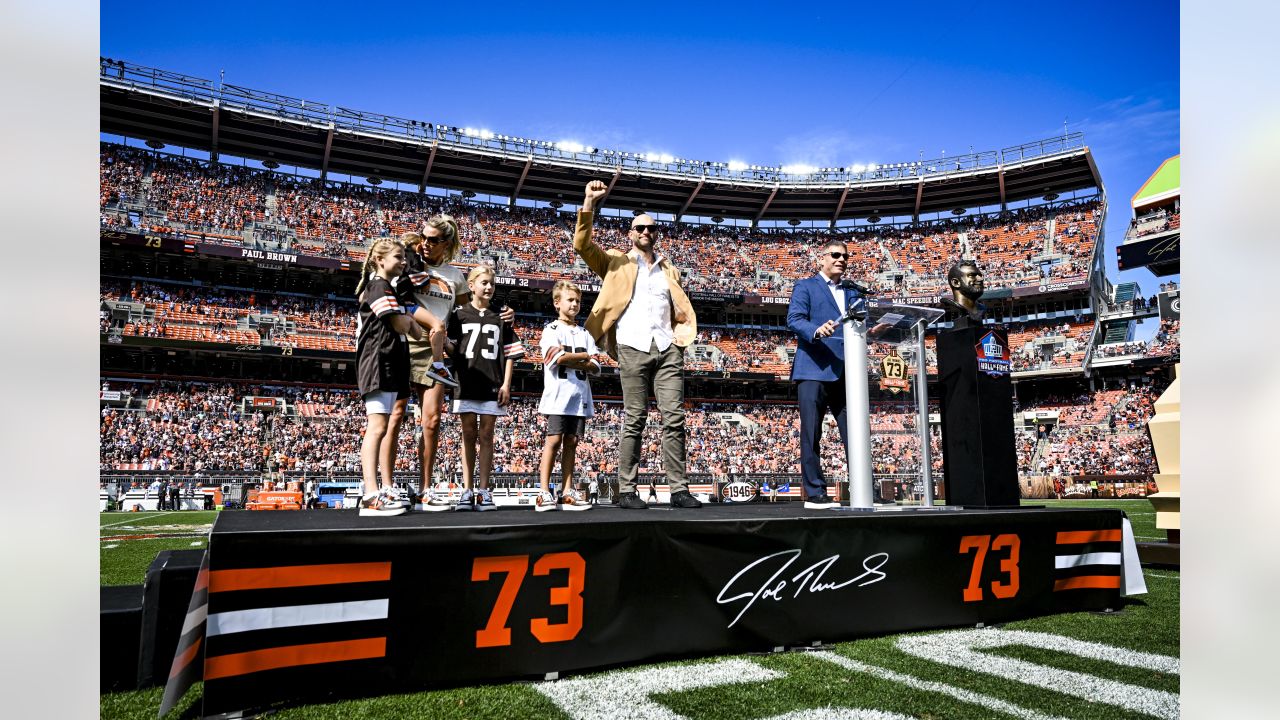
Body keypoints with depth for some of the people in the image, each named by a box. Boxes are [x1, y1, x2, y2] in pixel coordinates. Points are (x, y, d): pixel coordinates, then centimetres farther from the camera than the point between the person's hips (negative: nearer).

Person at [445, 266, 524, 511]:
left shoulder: (500, 319, 11)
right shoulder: (459, 315, 8)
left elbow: (510, 353, 9)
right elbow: (452, 348, 7)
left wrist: (506, 384, 0)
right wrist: (443, 341, -16)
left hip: (492, 386, 1)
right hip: (466, 385, 0)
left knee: (486, 435, 2)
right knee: (468, 435, 3)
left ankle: (484, 490, 5)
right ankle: (467, 490, 8)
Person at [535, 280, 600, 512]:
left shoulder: (584, 333, 18)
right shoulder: (552, 329, 4)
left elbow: (595, 368, 7)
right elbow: (558, 357, -14)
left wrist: (570, 360, -8)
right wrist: (584, 356, -1)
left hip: (580, 395, 5)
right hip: (558, 395, -5)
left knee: (571, 441, 4)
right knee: (554, 440, -8)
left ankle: (568, 492, 6)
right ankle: (544, 493, -7)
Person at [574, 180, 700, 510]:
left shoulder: (669, 270, 24)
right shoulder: (616, 262, 14)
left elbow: (683, 309, 27)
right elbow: (582, 244, 1)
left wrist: (684, 331, 6)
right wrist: (589, 204, -9)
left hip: (667, 349, 3)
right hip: (633, 347, -3)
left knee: (675, 418, -3)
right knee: (634, 421, -4)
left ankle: (679, 490, -1)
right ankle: (626, 491, 1)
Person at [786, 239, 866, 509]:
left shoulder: (852, 293, 24)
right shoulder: (805, 286, 7)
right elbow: (794, 319, -7)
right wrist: (816, 331, -26)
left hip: (846, 372, 5)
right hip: (814, 370, -5)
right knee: (811, 435, -3)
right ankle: (815, 494, 2)